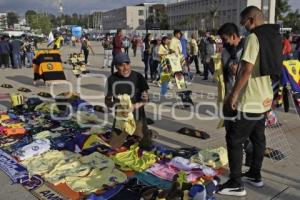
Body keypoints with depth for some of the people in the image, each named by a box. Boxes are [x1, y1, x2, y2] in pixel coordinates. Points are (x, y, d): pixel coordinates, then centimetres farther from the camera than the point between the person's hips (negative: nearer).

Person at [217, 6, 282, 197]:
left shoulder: (254, 37, -17)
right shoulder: (274, 37, 12)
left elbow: (247, 70, -24)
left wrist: (233, 95, -18)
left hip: (249, 100, -9)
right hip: (264, 99, 10)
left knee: (234, 140, -1)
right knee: (258, 137, 18)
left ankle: (236, 184, 5)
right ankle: (255, 175, 32)